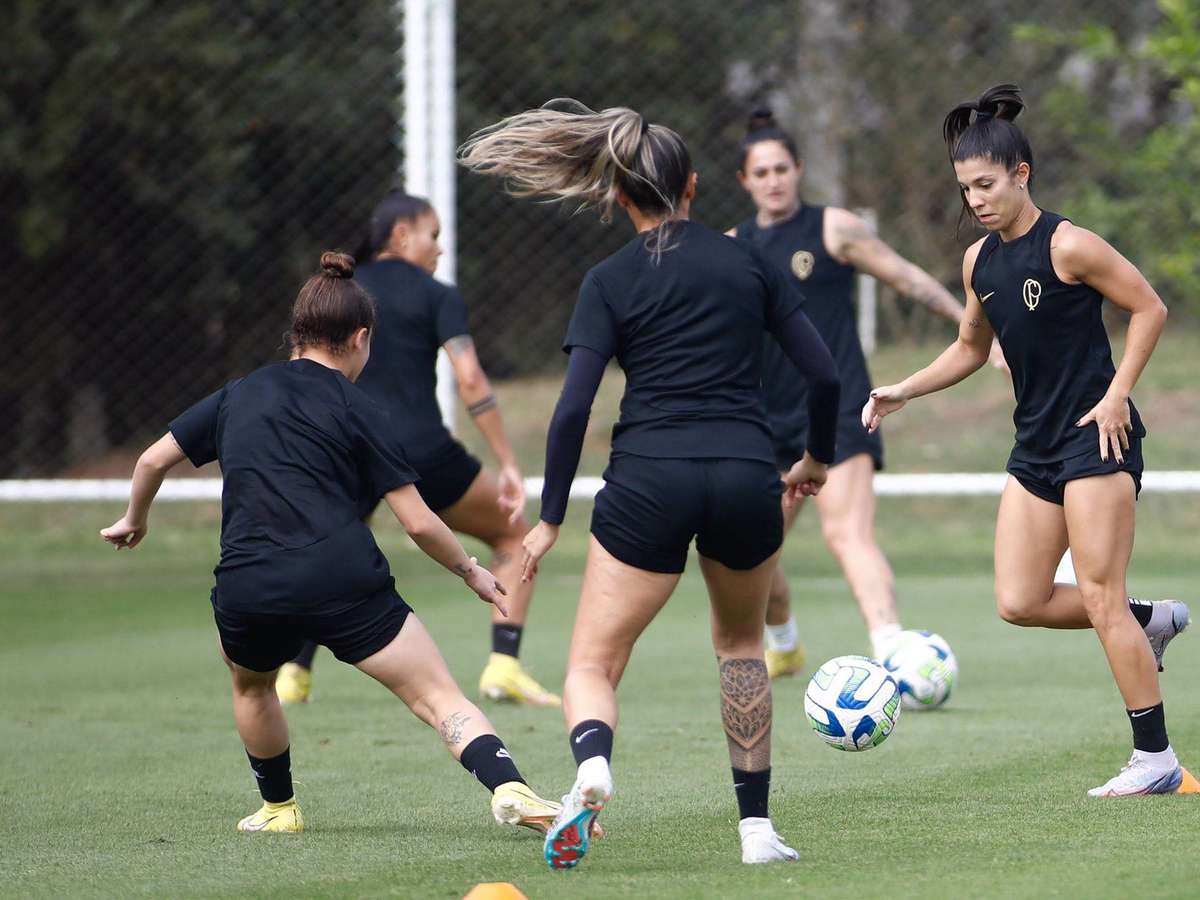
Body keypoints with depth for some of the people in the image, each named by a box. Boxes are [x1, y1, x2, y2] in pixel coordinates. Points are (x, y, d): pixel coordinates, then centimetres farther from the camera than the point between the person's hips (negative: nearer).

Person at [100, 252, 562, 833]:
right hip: (342, 582, -3)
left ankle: (279, 807, 41)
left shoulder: (240, 395, 18)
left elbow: (153, 460, 22)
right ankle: (508, 789, -23)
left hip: (247, 590, 3)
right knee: (441, 698, -3)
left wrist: (134, 520, 41)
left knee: (250, 683, 36)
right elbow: (418, 523, 3)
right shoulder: (359, 412, 7)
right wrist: (471, 572, 19)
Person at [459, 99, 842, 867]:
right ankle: (757, 825, 22)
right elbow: (824, 373, 7)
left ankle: (592, 764, -31)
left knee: (593, 666, 3)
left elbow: (574, 409, -4)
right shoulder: (748, 262, 10)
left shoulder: (611, 282, 3)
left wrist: (550, 520, 3)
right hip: (746, 476, 2)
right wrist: (819, 459, 25)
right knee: (741, 644, 28)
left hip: (650, 481, -2)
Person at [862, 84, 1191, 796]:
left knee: (1100, 598, -9)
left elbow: (1150, 309, -8)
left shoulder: (1068, 245, -13)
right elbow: (972, 348, 23)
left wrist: (1117, 393, -14)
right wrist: (904, 392, 11)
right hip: (1037, 445, 8)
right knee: (1020, 602, 1)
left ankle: (1156, 759, -1)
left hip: (1097, 439, -8)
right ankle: (1153, 620, 23)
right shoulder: (979, 260, 9)